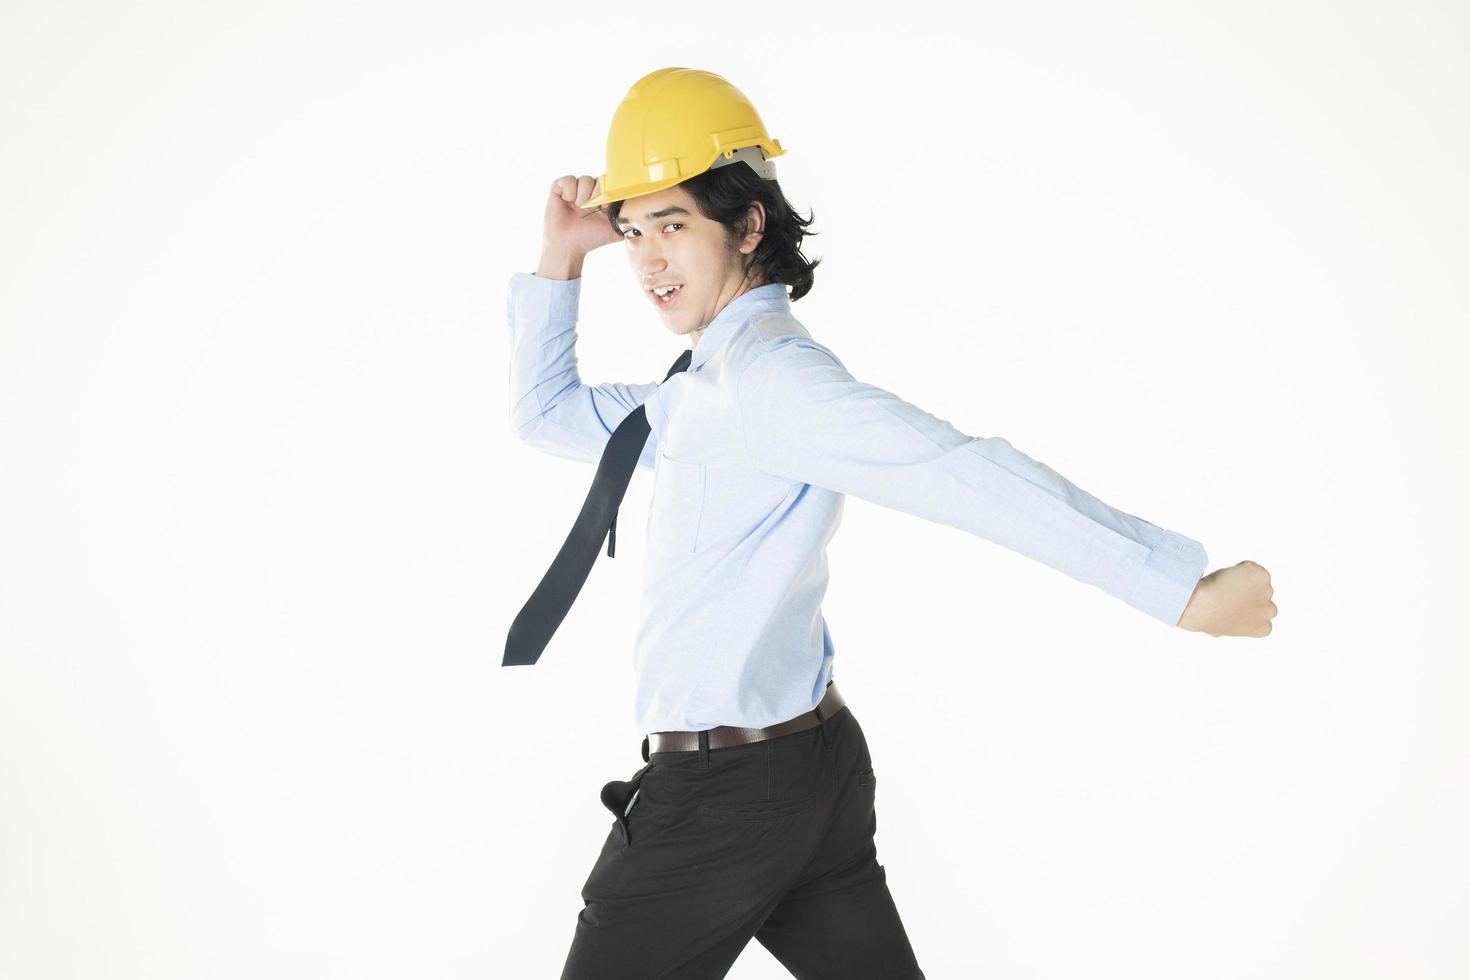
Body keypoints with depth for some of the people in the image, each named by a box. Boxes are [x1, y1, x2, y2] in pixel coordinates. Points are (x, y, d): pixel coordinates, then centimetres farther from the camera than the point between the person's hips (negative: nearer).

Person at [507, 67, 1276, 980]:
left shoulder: (764, 373, -19)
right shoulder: (708, 388, 13)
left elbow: (966, 476, -26)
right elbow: (547, 413, 26)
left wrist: (1185, 587, -29)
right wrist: (561, 259, 13)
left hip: (721, 797, -9)